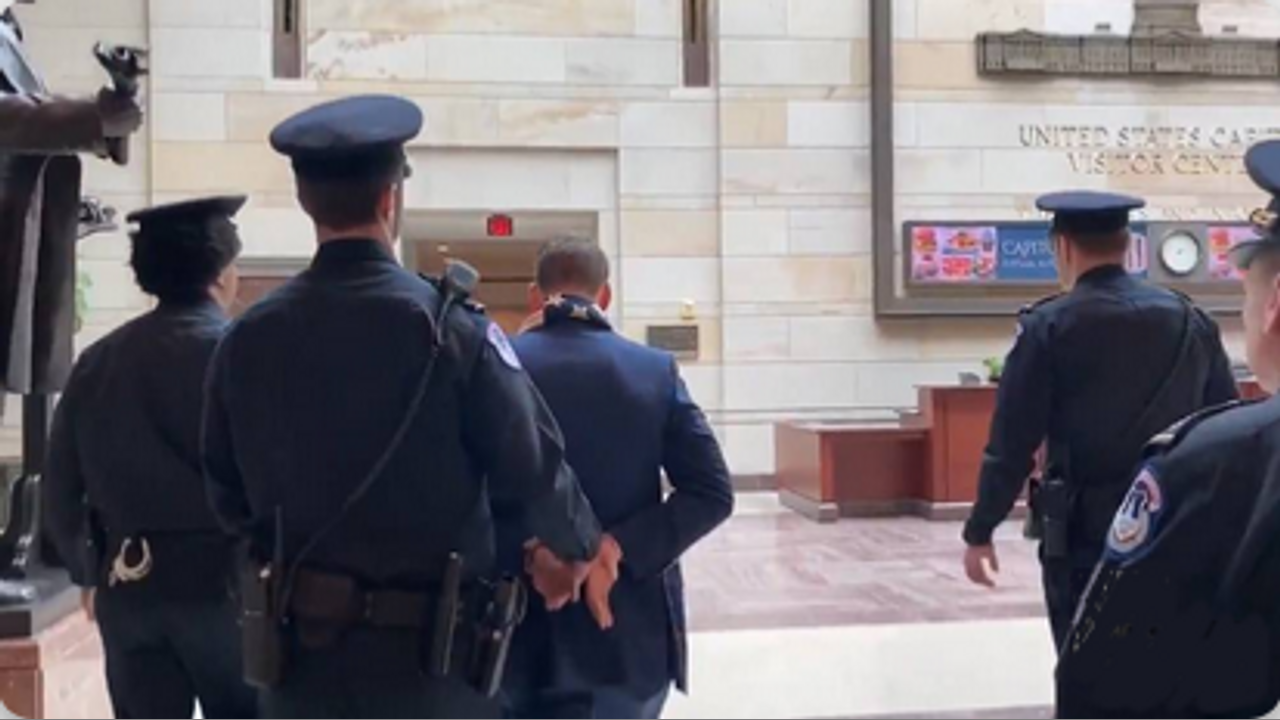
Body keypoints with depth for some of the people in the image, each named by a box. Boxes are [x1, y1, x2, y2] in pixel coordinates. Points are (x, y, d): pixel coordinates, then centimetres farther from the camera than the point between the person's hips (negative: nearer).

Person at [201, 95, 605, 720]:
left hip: (299, 653, 4)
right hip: (429, 655, -3)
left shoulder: (247, 340, -1)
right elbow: (534, 470, -6)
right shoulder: (448, 328, -13)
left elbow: (230, 497, 9)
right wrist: (577, 548, 14)